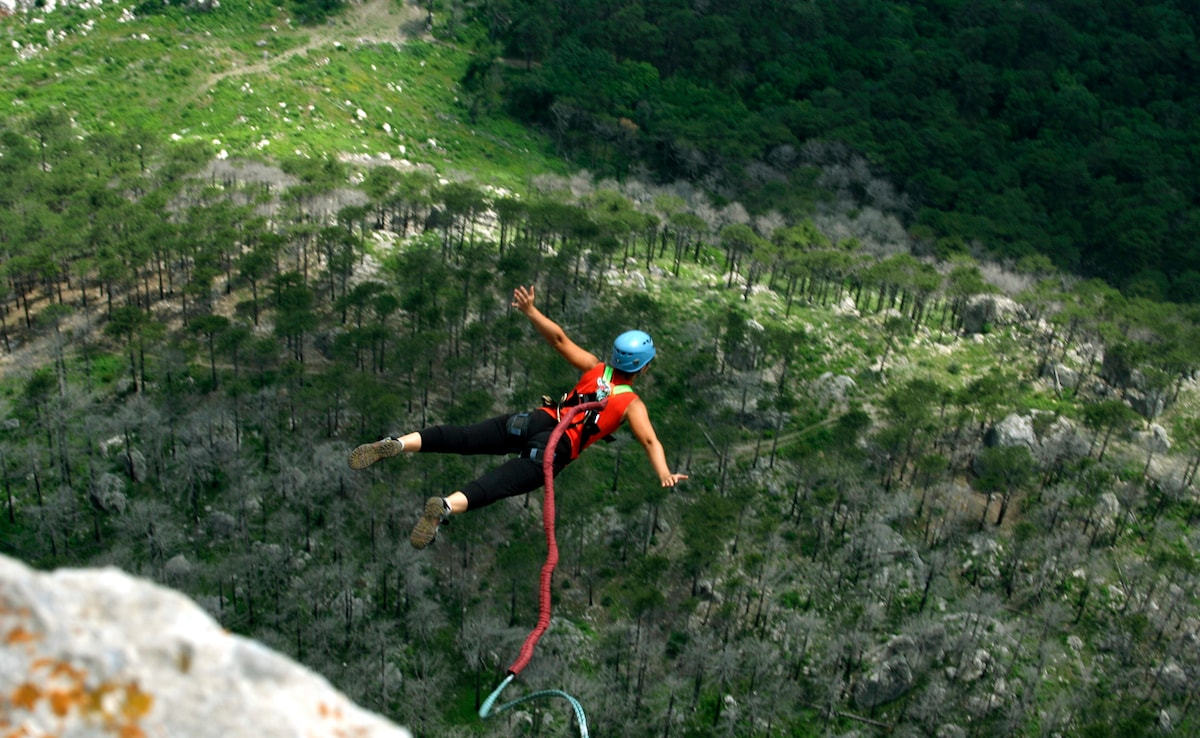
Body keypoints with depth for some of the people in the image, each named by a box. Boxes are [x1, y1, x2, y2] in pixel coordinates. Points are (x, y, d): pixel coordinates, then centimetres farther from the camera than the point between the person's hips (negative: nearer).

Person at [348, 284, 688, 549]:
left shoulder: (594, 368, 19)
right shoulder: (633, 403, 10)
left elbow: (558, 338, 12)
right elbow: (650, 440, -5)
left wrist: (530, 310, 11)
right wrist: (664, 475, -10)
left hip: (539, 419, 5)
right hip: (557, 445, -5)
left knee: (464, 437, -8)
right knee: (508, 479, -26)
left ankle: (396, 444, -26)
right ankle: (446, 506, -52)